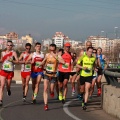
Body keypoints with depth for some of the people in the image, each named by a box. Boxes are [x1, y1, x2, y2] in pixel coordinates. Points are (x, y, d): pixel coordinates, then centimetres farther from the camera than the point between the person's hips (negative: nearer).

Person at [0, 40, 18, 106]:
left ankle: (8, 90, 50)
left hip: (10, 71, -1)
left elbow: (17, 61, -10)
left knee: (8, 85, 11)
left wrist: (11, 60, -24)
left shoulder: (13, 53, -3)